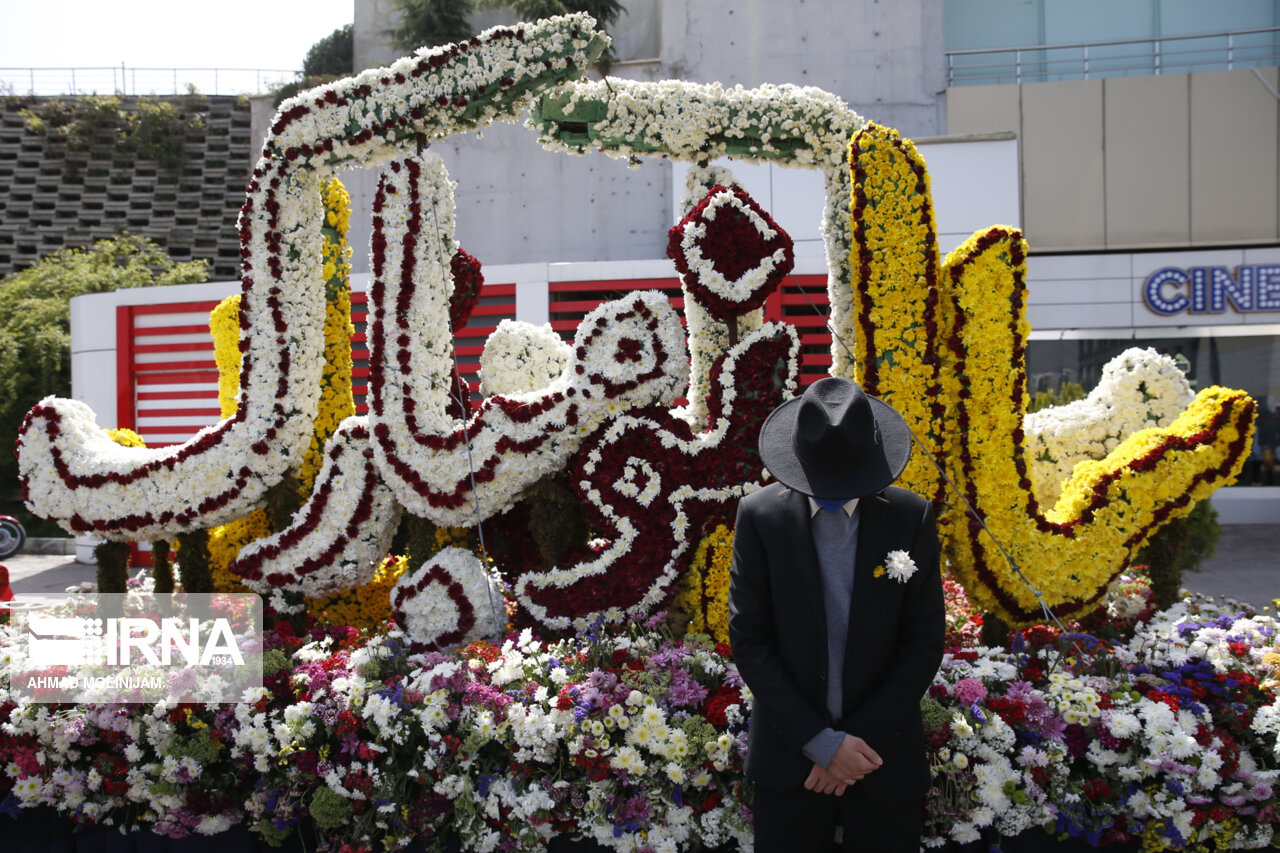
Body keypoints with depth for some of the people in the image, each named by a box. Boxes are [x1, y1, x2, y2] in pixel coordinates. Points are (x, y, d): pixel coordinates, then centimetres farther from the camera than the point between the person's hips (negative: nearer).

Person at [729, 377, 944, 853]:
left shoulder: (911, 518, -5)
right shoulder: (760, 515, -6)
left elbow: (925, 642, -4)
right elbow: (748, 639, -6)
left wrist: (859, 739, -9)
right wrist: (822, 742, -11)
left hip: (886, 755, 0)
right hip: (790, 756, 0)